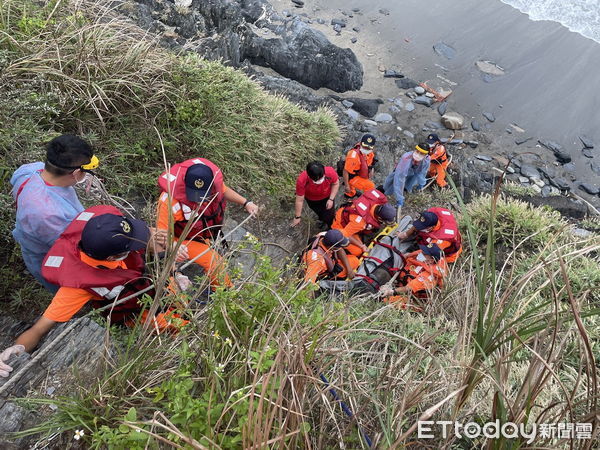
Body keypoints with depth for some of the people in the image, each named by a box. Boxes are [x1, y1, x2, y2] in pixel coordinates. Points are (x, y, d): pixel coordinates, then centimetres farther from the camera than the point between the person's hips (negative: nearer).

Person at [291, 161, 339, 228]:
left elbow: (336, 184, -14)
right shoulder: (302, 181, -41)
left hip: (327, 197, 0)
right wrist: (297, 217, -16)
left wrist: (331, 199, -20)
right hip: (312, 200, 0)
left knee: (329, 217, 5)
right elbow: (299, 200, -27)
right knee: (321, 215, 19)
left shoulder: (330, 172, -38)